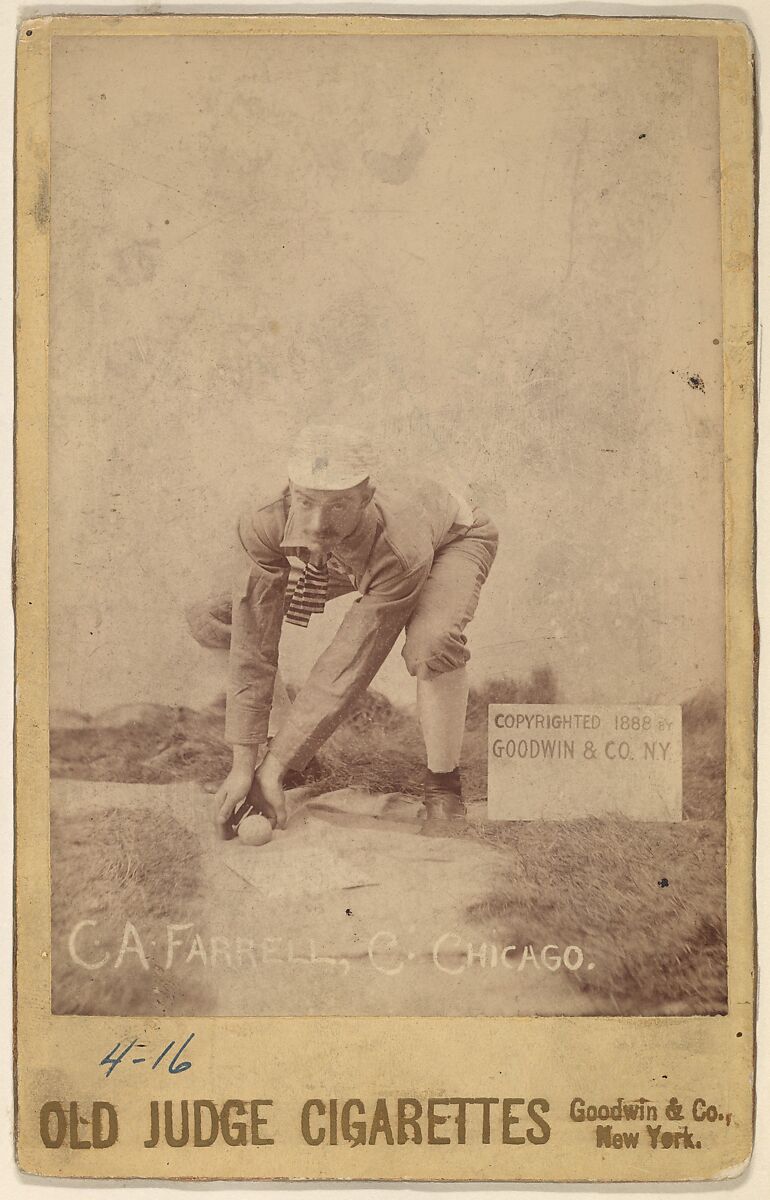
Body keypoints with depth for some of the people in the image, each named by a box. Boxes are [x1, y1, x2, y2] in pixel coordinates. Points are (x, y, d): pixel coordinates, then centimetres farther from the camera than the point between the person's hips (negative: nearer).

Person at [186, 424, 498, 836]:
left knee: (431, 642, -40)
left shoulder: (401, 554, -45)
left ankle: (442, 783, -13)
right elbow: (252, 648, -31)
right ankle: (281, 739, 10)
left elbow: (348, 671, -40)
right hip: (349, 559, 4)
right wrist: (243, 763, -32)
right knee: (210, 620, -11)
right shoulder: (264, 525, -37)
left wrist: (272, 769, -38)